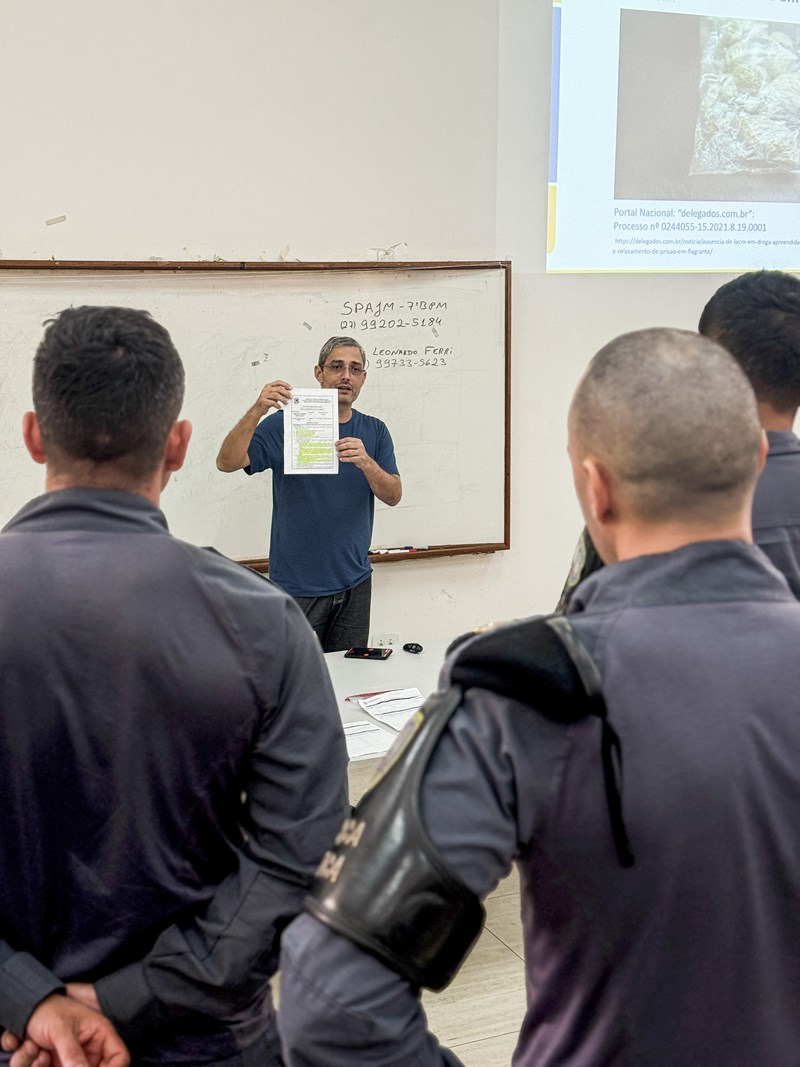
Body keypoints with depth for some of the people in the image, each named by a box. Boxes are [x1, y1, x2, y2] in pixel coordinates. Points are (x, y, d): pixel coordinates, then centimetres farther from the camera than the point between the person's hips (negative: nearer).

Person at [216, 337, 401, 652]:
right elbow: (227, 462, -15)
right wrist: (258, 410, -30)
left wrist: (366, 462, -23)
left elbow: (393, 496, -2)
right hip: (297, 585, -4)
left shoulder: (375, 431, 7)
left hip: (354, 582, 4)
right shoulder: (284, 424, -4)